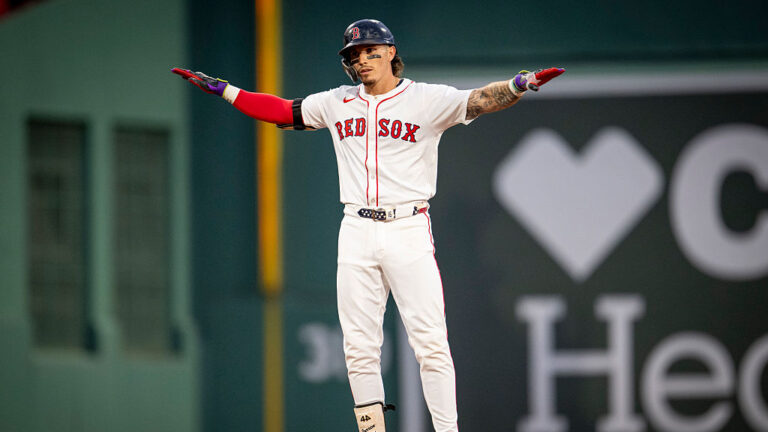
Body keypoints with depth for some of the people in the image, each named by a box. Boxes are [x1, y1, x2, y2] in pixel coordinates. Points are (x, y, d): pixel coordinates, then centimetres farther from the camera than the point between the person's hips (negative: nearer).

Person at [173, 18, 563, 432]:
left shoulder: (426, 100, -2)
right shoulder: (338, 103, 12)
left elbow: (481, 100, -15)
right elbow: (283, 112, 22)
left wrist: (520, 84, -35)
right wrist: (223, 90, 20)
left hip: (408, 231, -4)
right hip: (357, 233, 4)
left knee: (430, 343, -10)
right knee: (359, 348, 3)